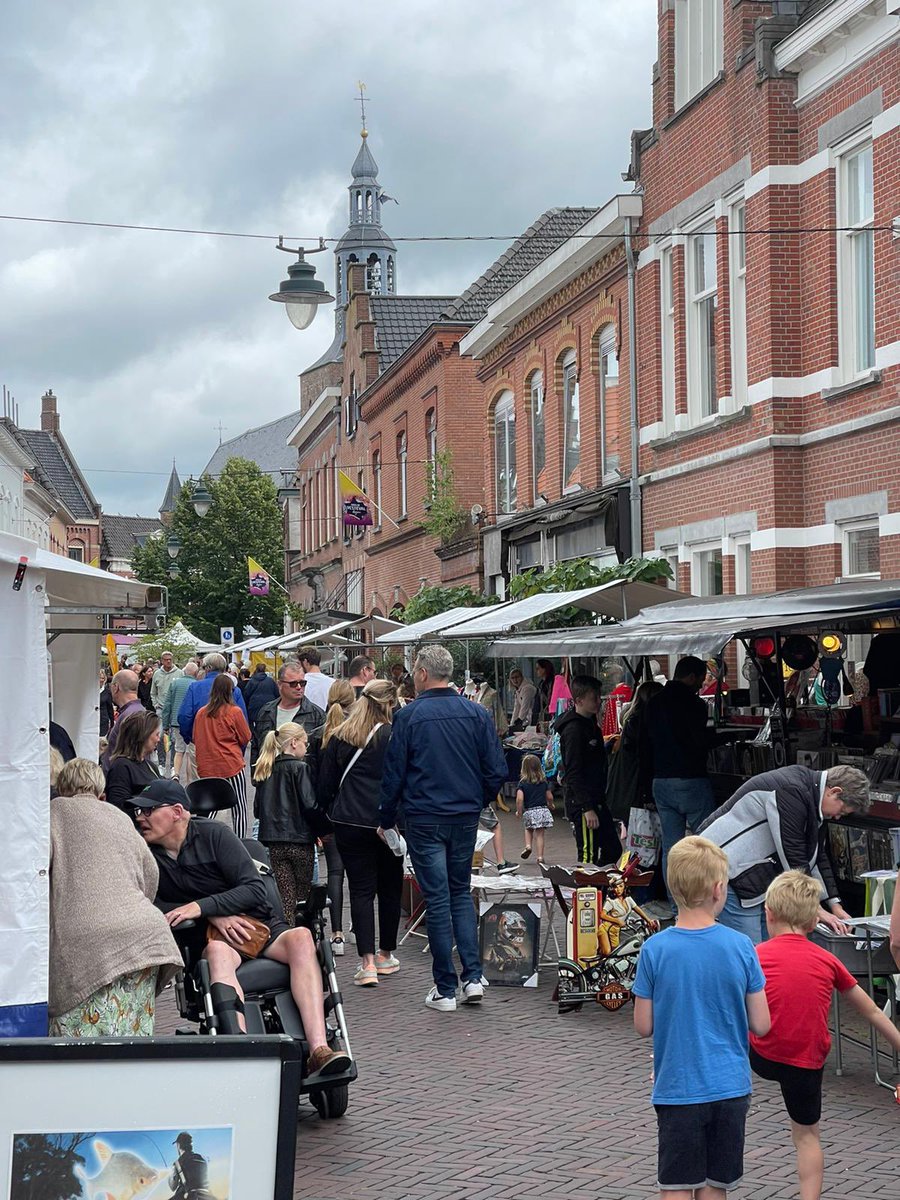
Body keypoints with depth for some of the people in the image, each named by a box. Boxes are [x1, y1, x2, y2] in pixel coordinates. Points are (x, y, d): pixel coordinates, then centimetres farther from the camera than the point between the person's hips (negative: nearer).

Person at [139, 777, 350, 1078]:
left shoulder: (214, 834, -3)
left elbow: (255, 890, -8)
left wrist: (201, 906, -21)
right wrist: (214, 916, -14)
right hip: (213, 938, 0)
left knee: (300, 938, -30)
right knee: (219, 952, -36)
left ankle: (319, 1051, -45)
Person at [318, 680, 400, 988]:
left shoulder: (339, 738, 3)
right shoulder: (394, 737, -7)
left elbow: (325, 784, 7)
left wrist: (332, 813, 20)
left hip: (350, 824, 2)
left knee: (361, 890, 3)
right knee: (389, 888, 14)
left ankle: (367, 962, -6)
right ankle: (386, 956, 24)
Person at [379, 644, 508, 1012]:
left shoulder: (409, 716, -8)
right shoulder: (476, 714, 0)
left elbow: (393, 773, -5)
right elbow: (496, 771, 0)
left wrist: (386, 819, 6)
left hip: (424, 820, -3)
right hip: (466, 817, 3)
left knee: (437, 901, 2)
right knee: (461, 893, 17)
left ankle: (445, 989, 6)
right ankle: (473, 977, 7)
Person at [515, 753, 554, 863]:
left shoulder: (523, 783, -6)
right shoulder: (544, 782, 4)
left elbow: (519, 799, -16)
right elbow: (550, 797, 10)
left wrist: (519, 812, -3)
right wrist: (550, 806, 31)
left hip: (529, 811, -1)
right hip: (543, 810, 1)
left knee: (528, 829, 25)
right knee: (539, 834, 7)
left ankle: (528, 845, 3)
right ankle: (540, 857, 4)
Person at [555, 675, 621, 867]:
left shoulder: (590, 723, 14)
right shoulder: (574, 729, -17)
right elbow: (574, 774, -21)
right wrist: (587, 808, -23)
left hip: (596, 800, 10)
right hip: (581, 803, -10)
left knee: (613, 849, 14)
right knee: (588, 856, -6)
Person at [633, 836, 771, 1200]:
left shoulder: (654, 950, -10)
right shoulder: (741, 947, -7)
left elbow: (644, 1026, -5)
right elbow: (761, 1025, -3)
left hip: (677, 1087, -2)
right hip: (730, 1086, 2)